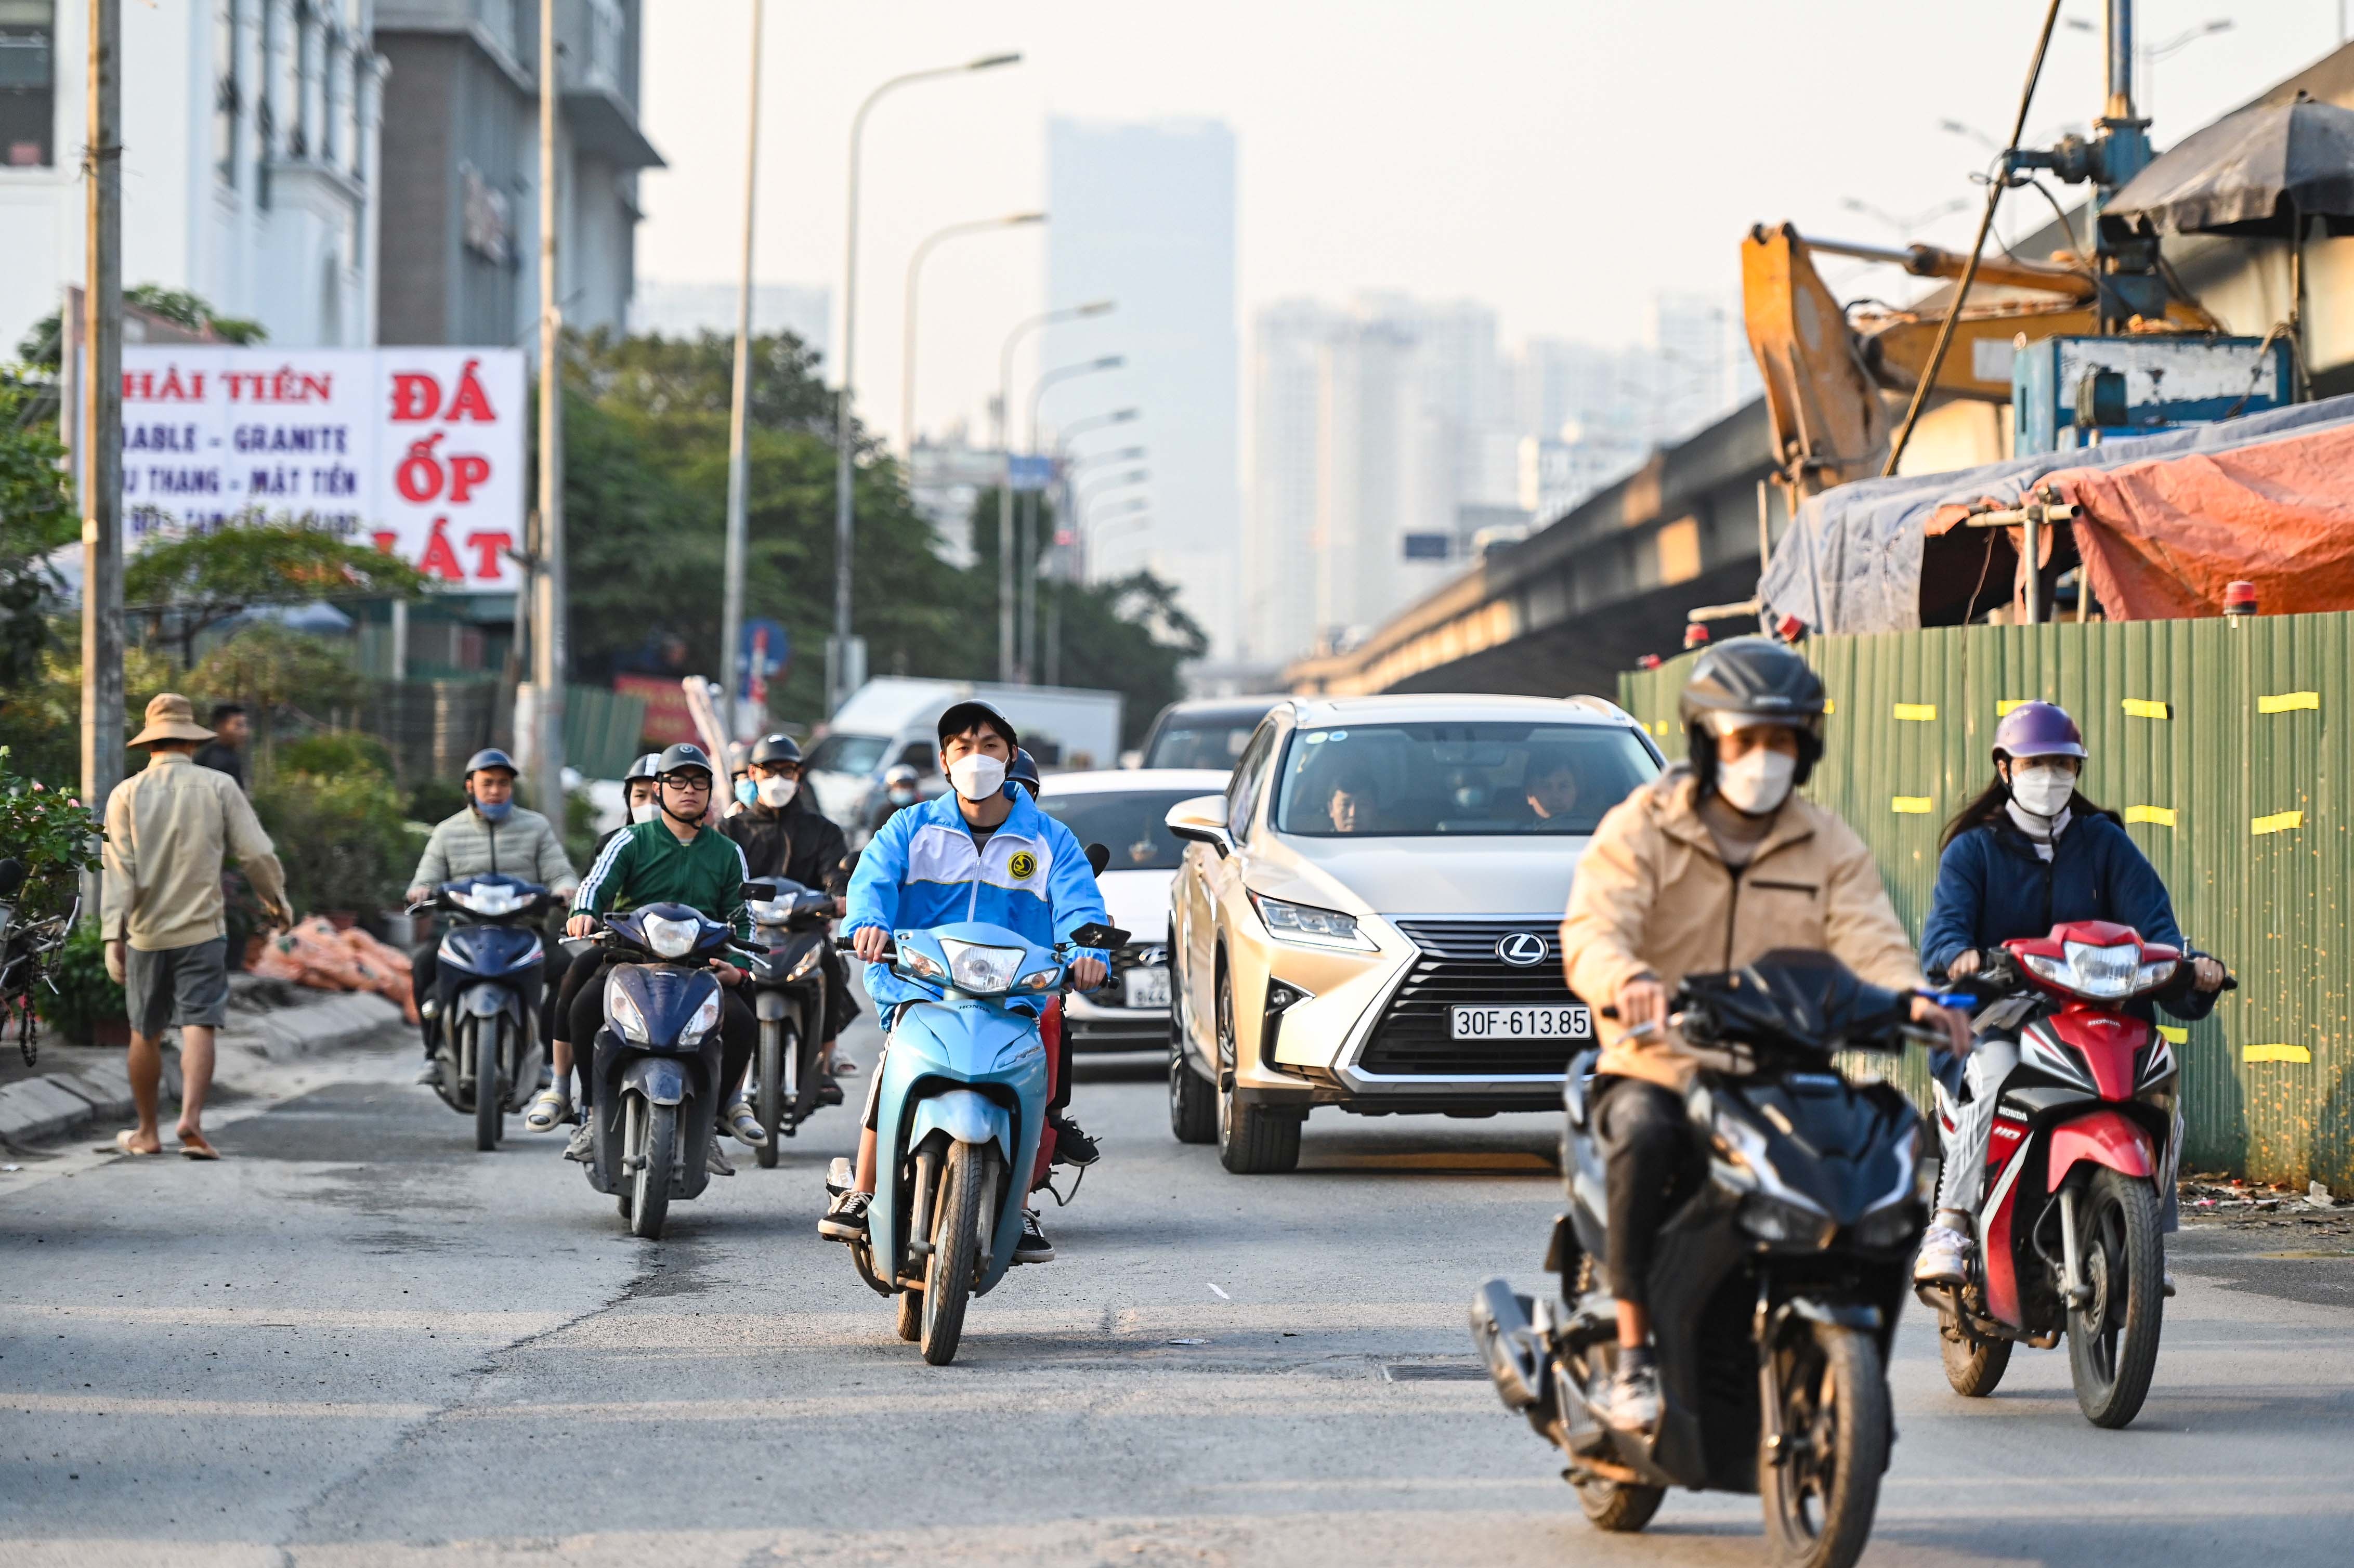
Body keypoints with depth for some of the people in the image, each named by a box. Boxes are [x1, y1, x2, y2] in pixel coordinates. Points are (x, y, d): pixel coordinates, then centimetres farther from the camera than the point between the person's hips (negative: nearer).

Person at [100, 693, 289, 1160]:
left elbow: (118, 870, -7)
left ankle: (147, 1133, 23)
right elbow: (256, 853, -2)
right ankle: (191, 1118, -24)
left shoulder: (127, 794, 0)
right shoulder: (218, 787, -2)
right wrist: (276, 896, 15)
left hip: (146, 931, 2)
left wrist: (112, 936, -9)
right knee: (198, 1028, -5)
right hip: (202, 929, -2)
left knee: (146, 1034, 13)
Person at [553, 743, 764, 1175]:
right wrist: (585, 912, -30)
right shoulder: (632, 842, 9)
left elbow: (741, 917, 14)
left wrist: (738, 967, -6)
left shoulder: (728, 853, 16)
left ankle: (718, 1112, -10)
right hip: (630, 957, -1)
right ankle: (593, 1112, -16)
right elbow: (598, 883, -6)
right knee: (584, 1007, -31)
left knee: (742, 1022, -27)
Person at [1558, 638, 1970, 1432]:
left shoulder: (1828, 846, 14)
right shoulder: (1641, 829, 3)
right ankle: (1634, 1358, -28)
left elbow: (1869, 940, -2)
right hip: (1659, 1067, -3)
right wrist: (1628, 980, -37)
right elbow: (1591, 934, -13)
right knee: (1643, 1138, -36)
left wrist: (1910, 995, -26)